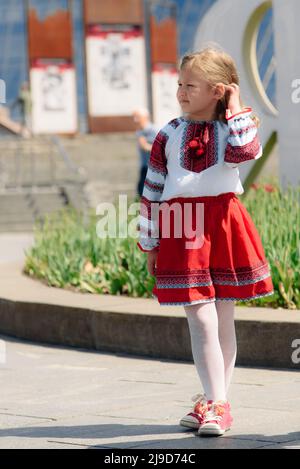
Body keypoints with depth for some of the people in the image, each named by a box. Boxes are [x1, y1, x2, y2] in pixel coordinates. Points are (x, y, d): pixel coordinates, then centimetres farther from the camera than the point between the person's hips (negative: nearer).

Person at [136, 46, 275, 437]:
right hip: (181, 229, 0)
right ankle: (216, 404, -7)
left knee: (223, 319, 7)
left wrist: (236, 109, -11)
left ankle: (214, 402, 17)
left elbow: (247, 150, -22)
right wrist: (149, 243, 8)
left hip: (224, 226, 1)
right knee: (202, 320, -8)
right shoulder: (170, 134, 5)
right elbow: (152, 190, 9)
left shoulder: (232, 127, 3)